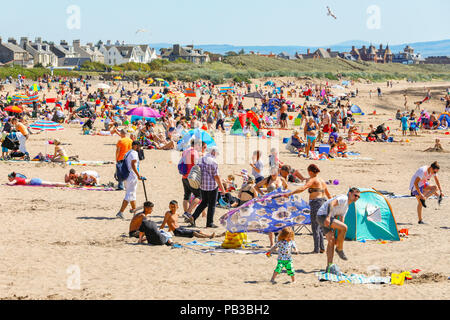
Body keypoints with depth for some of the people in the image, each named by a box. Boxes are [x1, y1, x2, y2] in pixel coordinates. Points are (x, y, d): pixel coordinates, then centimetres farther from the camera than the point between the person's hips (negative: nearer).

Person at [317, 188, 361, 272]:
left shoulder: (346, 207, 22)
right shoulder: (344, 198, -9)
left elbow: (341, 222, 23)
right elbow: (331, 203, -27)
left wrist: (340, 238, 20)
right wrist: (328, 217, -40)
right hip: (323, 216, -10)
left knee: (331, 241, 5)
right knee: (344, 227, -21)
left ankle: (329, 266, 4)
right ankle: (339, 249, -6)